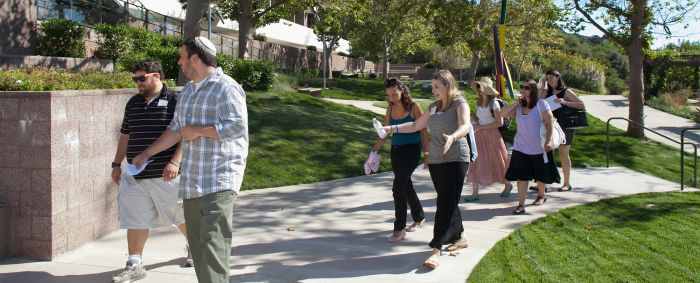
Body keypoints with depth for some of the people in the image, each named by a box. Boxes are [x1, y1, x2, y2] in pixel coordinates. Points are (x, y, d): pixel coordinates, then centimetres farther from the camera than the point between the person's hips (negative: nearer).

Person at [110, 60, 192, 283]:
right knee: (135, 221, 3)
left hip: (165, 175, -5)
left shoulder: (174, 101, -7)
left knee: (181, 215, 11)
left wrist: (175, 161, -21)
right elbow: (125, 135, 19)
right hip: (135, 175, 5)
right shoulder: (133, 103, 12)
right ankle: (135, 265, 12)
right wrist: (117, 164, 15)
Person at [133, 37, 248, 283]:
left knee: (213, 242, -15)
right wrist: (147, 153, 29)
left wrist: (198, 131, -11)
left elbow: (237, 126, -18)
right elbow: (176, 129, 27)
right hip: (192, 180, 8)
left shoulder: (226, 88, -8)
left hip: (218, 181, -8)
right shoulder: (187, 91, 19)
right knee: (196, 241, 8)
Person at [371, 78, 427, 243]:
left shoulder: (413, 107, -9)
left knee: (399, 187, -16)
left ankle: (399, 229, -10)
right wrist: (374, 150, 10)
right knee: (406, 186, 18)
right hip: (396, 151, 6)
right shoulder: (390, 109, 6)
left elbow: (423, 131, -6)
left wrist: (426, 153, -10)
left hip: (411, 150, -6)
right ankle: (419, 218, 39)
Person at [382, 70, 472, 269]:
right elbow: (416, 125, 24)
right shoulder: (434, 107, 15)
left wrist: (452, 137, -44)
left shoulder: (459, 103, -6)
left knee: (447, 203, -11)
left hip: (455, 159, -7)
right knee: (447, 202, 12)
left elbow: (465, 126, -24)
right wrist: (393, 128, 15)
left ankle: (436, 250, -17)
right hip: (436, 160, 7)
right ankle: (459, 238, 27)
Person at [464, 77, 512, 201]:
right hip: (480, 136, 6)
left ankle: (507, 185, 32)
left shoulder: (494, 103, -12)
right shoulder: (478, 103, 7)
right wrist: (476, 125, -2)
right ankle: (475, 193, 2)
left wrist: (482, 127, -18)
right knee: (476, 164, -1)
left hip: (492, 135, -6)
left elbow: (499, 122, -15)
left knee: (496, 162, 8)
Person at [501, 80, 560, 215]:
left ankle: (541, 195, 41)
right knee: (521, 176, -4)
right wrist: (516, 103, -9)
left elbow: (549, 124, -11)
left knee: (540, 175, 15)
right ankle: (521, 204, -3)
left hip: (538, 148, -3)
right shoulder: (519, 106, 4)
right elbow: (503, 114, -2)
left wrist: (548, 141, -20)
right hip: (521, 148, 3)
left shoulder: (541, 105, -9)